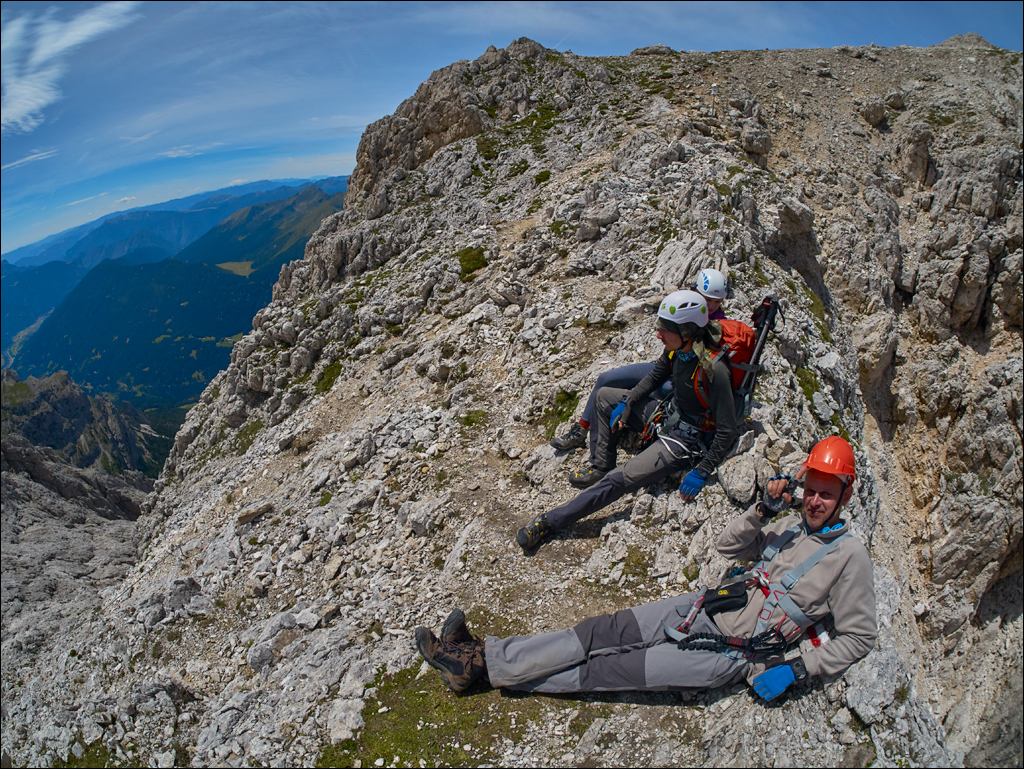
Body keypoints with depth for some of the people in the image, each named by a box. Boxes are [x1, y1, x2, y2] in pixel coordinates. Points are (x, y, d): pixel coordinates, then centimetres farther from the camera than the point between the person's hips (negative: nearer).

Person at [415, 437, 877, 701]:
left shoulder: (848, 556, -5)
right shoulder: (793, 526, 12)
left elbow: (858, 636, -2)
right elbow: (729, 546, 14)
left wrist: (796, 669, -11)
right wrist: (765, 509, -1)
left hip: (731, 653, -5)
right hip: (708, 608, 6)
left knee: (620, 669, -11)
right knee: (607, 632, -9)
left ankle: (489, 669, -10)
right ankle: (481, 656, -11)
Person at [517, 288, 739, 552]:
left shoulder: (714, 369, -31)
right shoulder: (677, 348, -9)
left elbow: (728, 430, -26)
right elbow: (654, 377, 11)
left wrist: (701, 472, -25)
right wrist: (626, 403, 0)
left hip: (685, 441, -8)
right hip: (667, 415, 9)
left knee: (619, 480, -20)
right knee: (605, 395, 10)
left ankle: (551, 522, -14)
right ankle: (601, 467, 10)